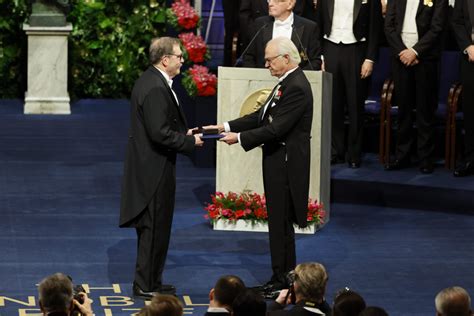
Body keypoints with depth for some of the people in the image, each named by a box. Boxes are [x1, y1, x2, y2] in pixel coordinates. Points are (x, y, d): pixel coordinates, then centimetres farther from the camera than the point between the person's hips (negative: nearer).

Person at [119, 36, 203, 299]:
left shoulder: (150, 81, 11)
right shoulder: (155, 88, -22)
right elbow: (160, 133, -25)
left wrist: (184, 133, 10)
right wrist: (190, 142, -14)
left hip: (149, 167, 11)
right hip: (154, 169, -11)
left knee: (153, 227, 17)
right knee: (154, 227, -2)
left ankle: (150, 281, 25)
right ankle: (146, 285, 6)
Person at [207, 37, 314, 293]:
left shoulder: (296, 88, -20)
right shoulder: (287, 82, 12)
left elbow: (276, 129, -24)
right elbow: (262, 117, 15)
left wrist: (240, 137, -18)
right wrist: (228, 126, 7)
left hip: (286, 164, -10)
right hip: (278, 161, 10)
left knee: (280, 222, -3)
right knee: (279, 223, 15)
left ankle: (282, 279, 4)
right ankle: (283, 278, 22)